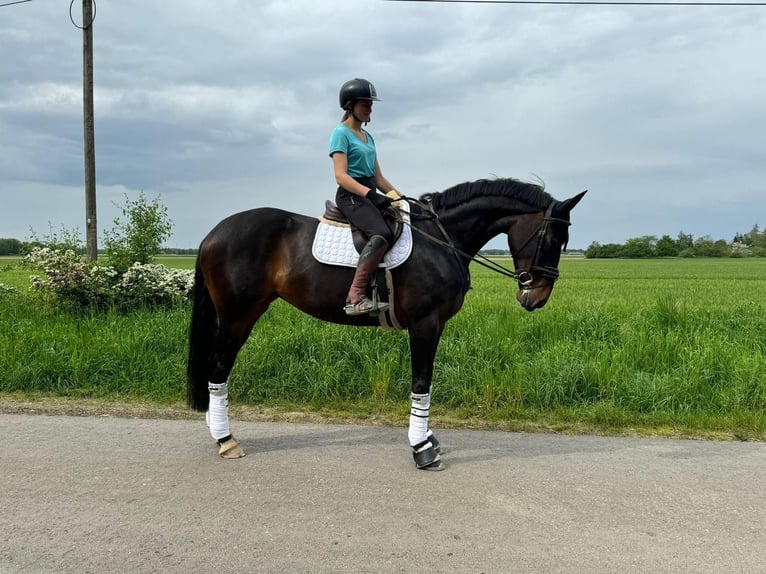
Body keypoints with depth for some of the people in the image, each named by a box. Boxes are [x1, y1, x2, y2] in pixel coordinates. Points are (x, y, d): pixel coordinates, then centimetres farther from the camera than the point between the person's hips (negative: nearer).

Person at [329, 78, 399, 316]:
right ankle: (355, 297, -36)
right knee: (382, 234, -32)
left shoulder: (368, 136, 22)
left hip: (370, 194, 9)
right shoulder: (341, 133, -3)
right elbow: (341, 176, -15)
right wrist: (369, 193, -27)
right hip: (351, 195, -9)